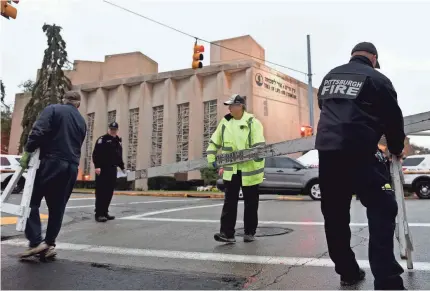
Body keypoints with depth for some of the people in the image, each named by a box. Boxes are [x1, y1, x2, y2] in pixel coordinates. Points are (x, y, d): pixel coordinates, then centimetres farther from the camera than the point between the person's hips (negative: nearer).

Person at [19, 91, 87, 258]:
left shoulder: (53, 109, 2)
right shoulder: (82, 121, 17)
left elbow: (39, 132, -12)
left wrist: (27, 151, -6)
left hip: (52, 162, -5)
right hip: (72, 166, 5)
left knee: (32, 201, 4)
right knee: (57, 207, 12)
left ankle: (36, 242, -4)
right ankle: (49, 243, 15)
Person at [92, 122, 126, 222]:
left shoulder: (118, 141, 19)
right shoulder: (102, 139, -3)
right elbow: (96, 154, -12)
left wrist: (122, 167, 18)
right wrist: (97, 166, -22)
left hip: (113, 169, 7)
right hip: (103, 169, -7)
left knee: (109, 192, 9)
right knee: (101, 192, -7)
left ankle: (104, 212, 17)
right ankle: (99, 214, -5)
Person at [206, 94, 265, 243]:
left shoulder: (252, 122, -7)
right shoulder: (224, 122, 8)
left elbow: (259, 144, -18)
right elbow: (214, 142, 15)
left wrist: (258, 156, -33)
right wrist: (211, 158, 7)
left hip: (249, 170, -3)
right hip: (231, 170, 4)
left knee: (251, 203, 9)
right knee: (229, 202, 1)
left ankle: (249, 233, 23)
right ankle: (227, 233, 4)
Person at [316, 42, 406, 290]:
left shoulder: (329, 77, 21)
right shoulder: (377, 78, 5)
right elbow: (393, 118, 8)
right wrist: (397, 148, 25)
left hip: (326, 150, 6)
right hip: (358, 151, -5)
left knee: (335, 214, 12)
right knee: (382, 209, 3)